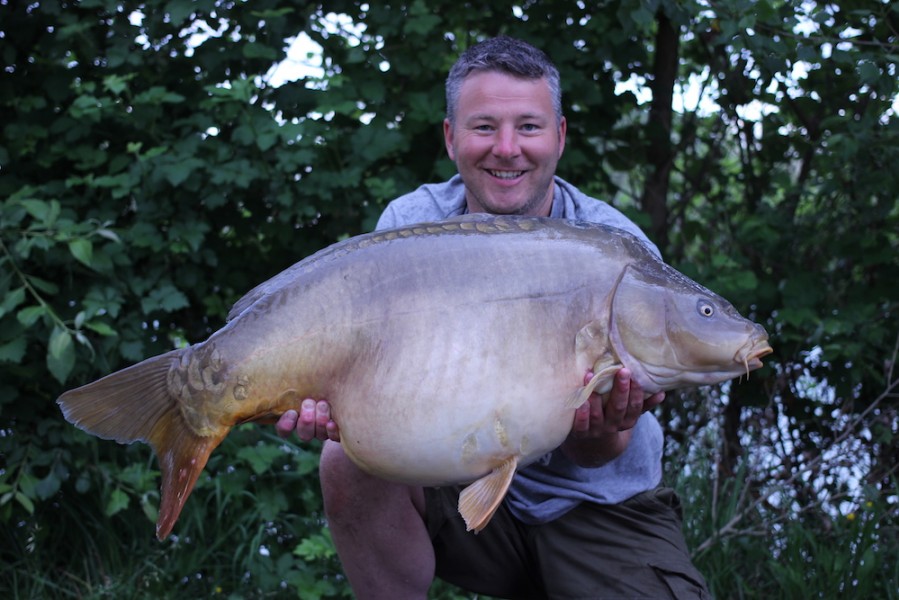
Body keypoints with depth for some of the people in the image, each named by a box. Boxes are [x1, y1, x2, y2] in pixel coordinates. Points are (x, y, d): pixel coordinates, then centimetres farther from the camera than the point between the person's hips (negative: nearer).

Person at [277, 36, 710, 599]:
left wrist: (599, 431, -39)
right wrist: (338, 401, -36)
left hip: (598, 506, -1)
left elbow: (596, 455, -15)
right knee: (354, 461, -26)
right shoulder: (410, 224, -9)